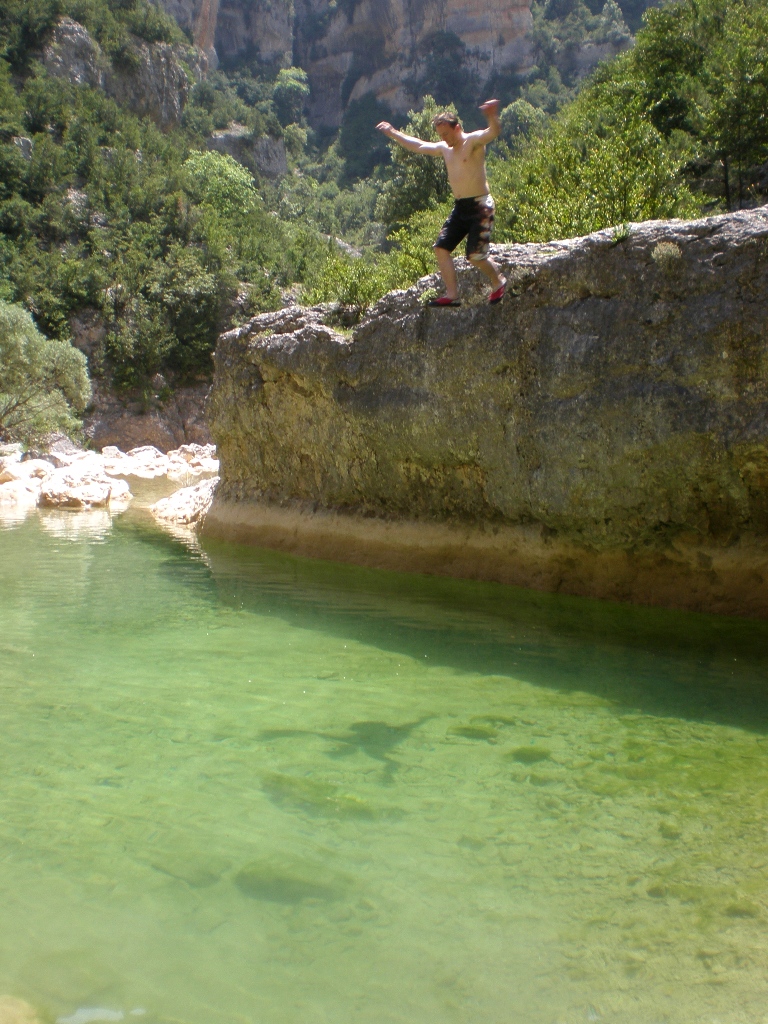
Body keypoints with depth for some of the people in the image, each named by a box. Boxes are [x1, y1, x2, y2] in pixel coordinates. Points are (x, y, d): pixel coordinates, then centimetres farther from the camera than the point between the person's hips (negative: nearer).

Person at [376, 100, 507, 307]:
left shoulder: (473, 141, -9)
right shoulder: (444, 148, 14)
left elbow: (493, 132, -30)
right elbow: (418, 146, 28)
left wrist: (492, 117, -52)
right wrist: (393, 133, 30)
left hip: (479, 206, -8)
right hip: (459, 206, 8)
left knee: (475, 255, -13)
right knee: (441, 247, -1)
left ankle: (498, 282, 13)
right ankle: (452, 295, 1)